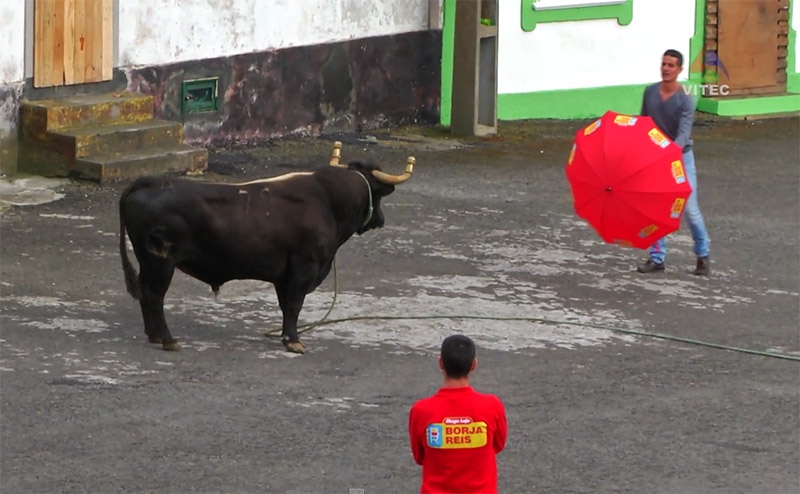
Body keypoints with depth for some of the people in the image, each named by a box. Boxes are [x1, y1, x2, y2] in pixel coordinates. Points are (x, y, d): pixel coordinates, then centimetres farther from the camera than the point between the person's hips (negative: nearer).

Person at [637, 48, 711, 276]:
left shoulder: (685, 100, -17)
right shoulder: (650, 92, -2)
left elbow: (683, 133, -26)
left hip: (681, 157, -4)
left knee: (689, 208, -3)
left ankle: (703, 256, 14)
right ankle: (657, 258, 12)